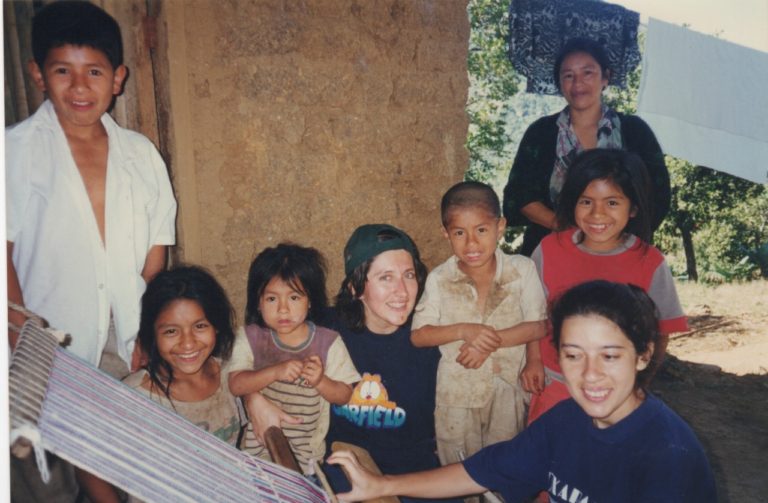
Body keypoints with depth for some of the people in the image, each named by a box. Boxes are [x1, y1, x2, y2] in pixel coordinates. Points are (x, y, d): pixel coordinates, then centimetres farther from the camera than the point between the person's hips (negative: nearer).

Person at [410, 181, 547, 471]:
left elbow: (538, 326, -12)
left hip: (507, 386, 0)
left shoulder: (522, 270, -13)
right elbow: (417, 336, -10)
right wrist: (463, 330, -25)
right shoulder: (439, 279, -12)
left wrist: (490, 342, -23)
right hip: (456, 391, 0)